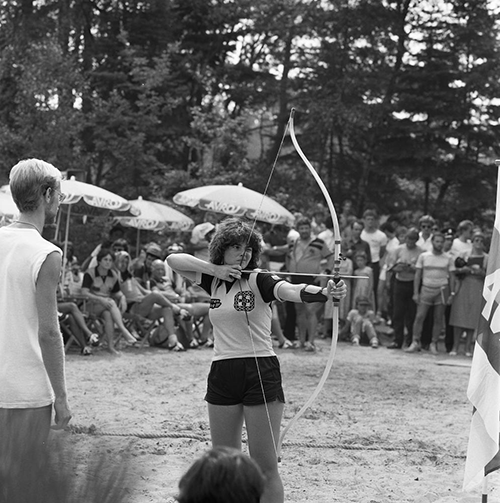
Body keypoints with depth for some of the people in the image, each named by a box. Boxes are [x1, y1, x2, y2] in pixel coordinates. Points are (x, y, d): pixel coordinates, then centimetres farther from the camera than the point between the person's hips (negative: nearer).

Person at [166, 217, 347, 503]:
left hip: (261, 372, -5)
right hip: (223, 373, 5)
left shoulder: (258, 281, -6)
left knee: (265, 465, -4)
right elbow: (173, 259, 8)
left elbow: (292, 290, -25)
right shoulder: (214, 281, 9)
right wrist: (214, 268, -6)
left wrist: (325, 293, -46)